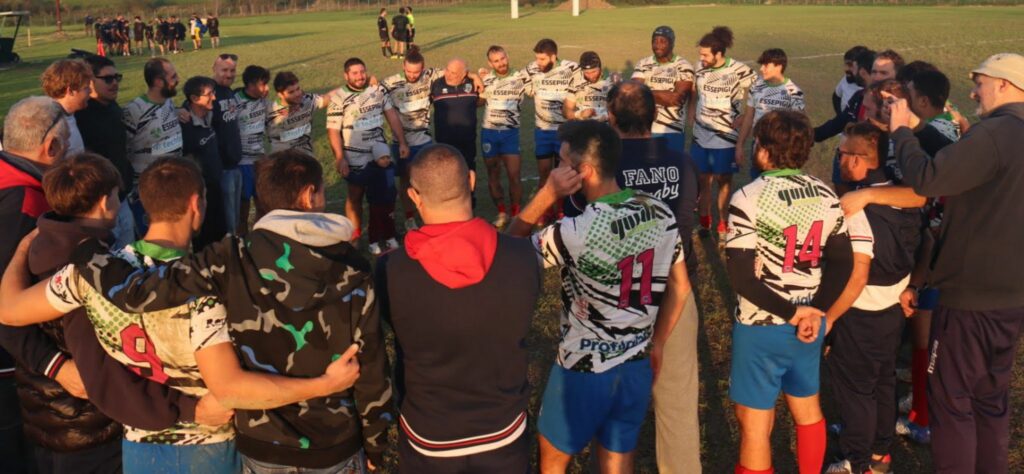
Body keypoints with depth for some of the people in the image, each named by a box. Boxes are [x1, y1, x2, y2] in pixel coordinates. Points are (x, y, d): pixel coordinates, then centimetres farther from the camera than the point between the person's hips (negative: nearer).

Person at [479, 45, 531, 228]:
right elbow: (477, 102, 15)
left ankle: (515, 214, 10)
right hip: (488, 132, 3)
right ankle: (502, 213, 22)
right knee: (493, 175, 8)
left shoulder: (520, 77, -3)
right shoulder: (485, 79, 5)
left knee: (514, 175, -6)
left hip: (510, 132, -2)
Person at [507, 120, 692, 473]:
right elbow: (680, 288, 6)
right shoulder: (660, 213, -6)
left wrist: (546, 194, -17)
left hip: (584, 369, -5)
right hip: (637, 366, 6)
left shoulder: (577, 232, -26)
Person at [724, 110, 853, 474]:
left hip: (762, 326, -6)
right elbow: (842, 262, 2)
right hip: (808, 322, 6)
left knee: (755, 423, 7)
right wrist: (816, 310, -7)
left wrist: (790, 312, -15)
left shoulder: (749, 199, -17)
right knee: (807, 408, 23)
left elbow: (740, 276, -21)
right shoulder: (825, 196, 0)